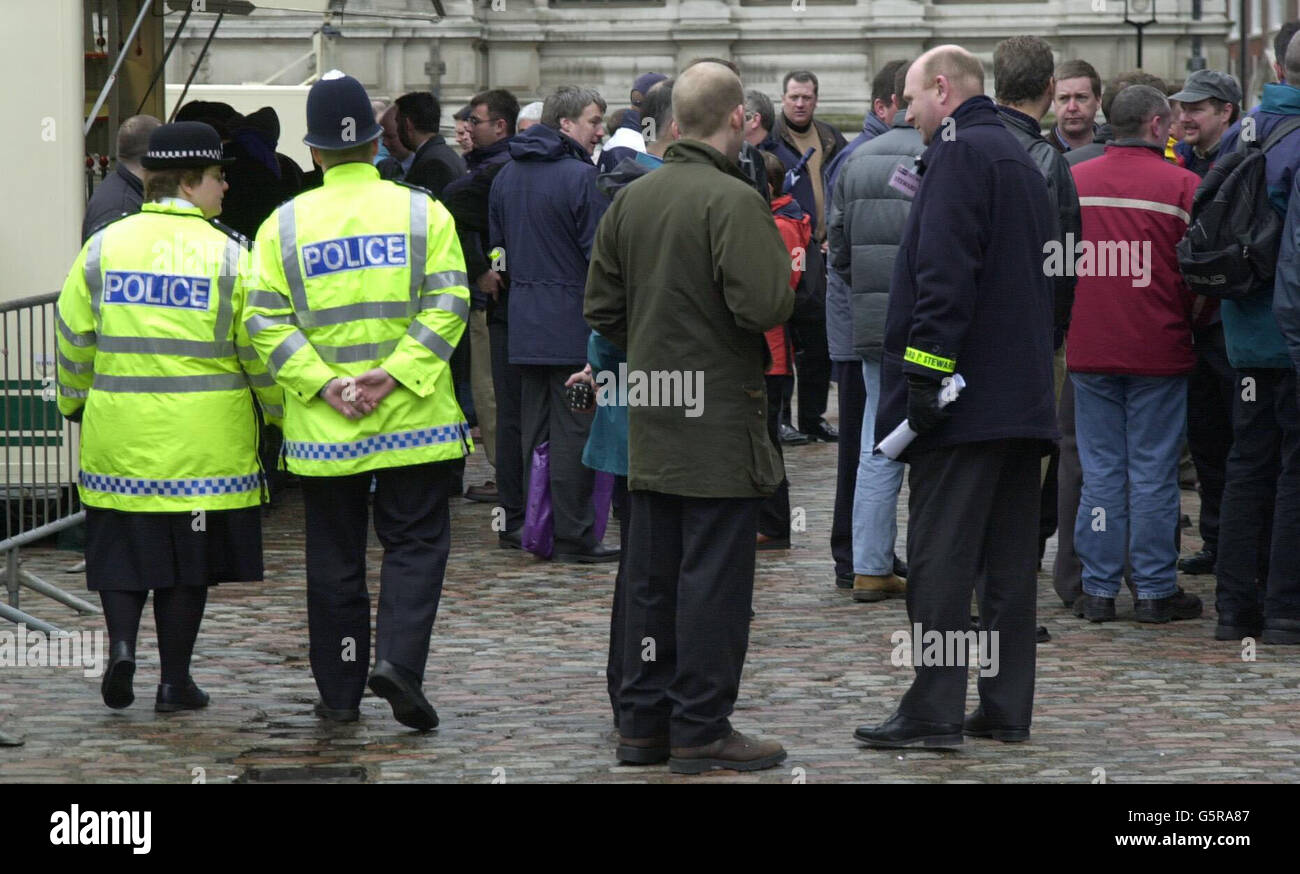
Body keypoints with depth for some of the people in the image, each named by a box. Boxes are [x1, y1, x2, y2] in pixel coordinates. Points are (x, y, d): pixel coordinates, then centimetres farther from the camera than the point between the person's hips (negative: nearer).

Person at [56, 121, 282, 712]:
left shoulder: (103, 247, 2)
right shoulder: (226, 254, -6)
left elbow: (73, 339, 8)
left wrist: (75, 402, 25)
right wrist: (287, 414, 12)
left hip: (117, 439, 2)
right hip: (201, 440, -2)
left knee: (120, 549, 13)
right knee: (187, 556, 8)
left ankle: (121, 643, -8)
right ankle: (175, 681, 12)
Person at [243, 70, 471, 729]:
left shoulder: (284, 223, 0)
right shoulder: (423, 212, -1)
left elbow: (265, 320, -6)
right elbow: (447, 304, -9)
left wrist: (323, 383, -10)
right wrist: (394, 373, -13)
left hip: (321, 427, 1)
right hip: (413, 421, -1)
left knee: (334, 555, 11)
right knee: (415, 542, 7)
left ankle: (339, 691, 16)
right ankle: (398, 660, -13)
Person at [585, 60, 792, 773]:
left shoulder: (631, 199, 7)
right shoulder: (733, 200, -16)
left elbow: (601, 307, 10)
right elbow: (763, 305, -24)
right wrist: (785, 279, -3)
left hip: (649, 420, 7)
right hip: (719, 417, -7)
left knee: (651, 575, 13)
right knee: (714, 579, -1)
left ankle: (643, 721, 19)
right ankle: (701, 731, 2)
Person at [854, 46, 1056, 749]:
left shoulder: (959, 153, -10)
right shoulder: (1019, 159, 20)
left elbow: (944, 274, -20)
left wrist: (925, 373, -21)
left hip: (963, 399, -9)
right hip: (1023, 397, 9)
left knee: (939, 559, -7)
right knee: (1009, 556, 10)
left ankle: (934, 710, -7)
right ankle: (1006, 709, 12)